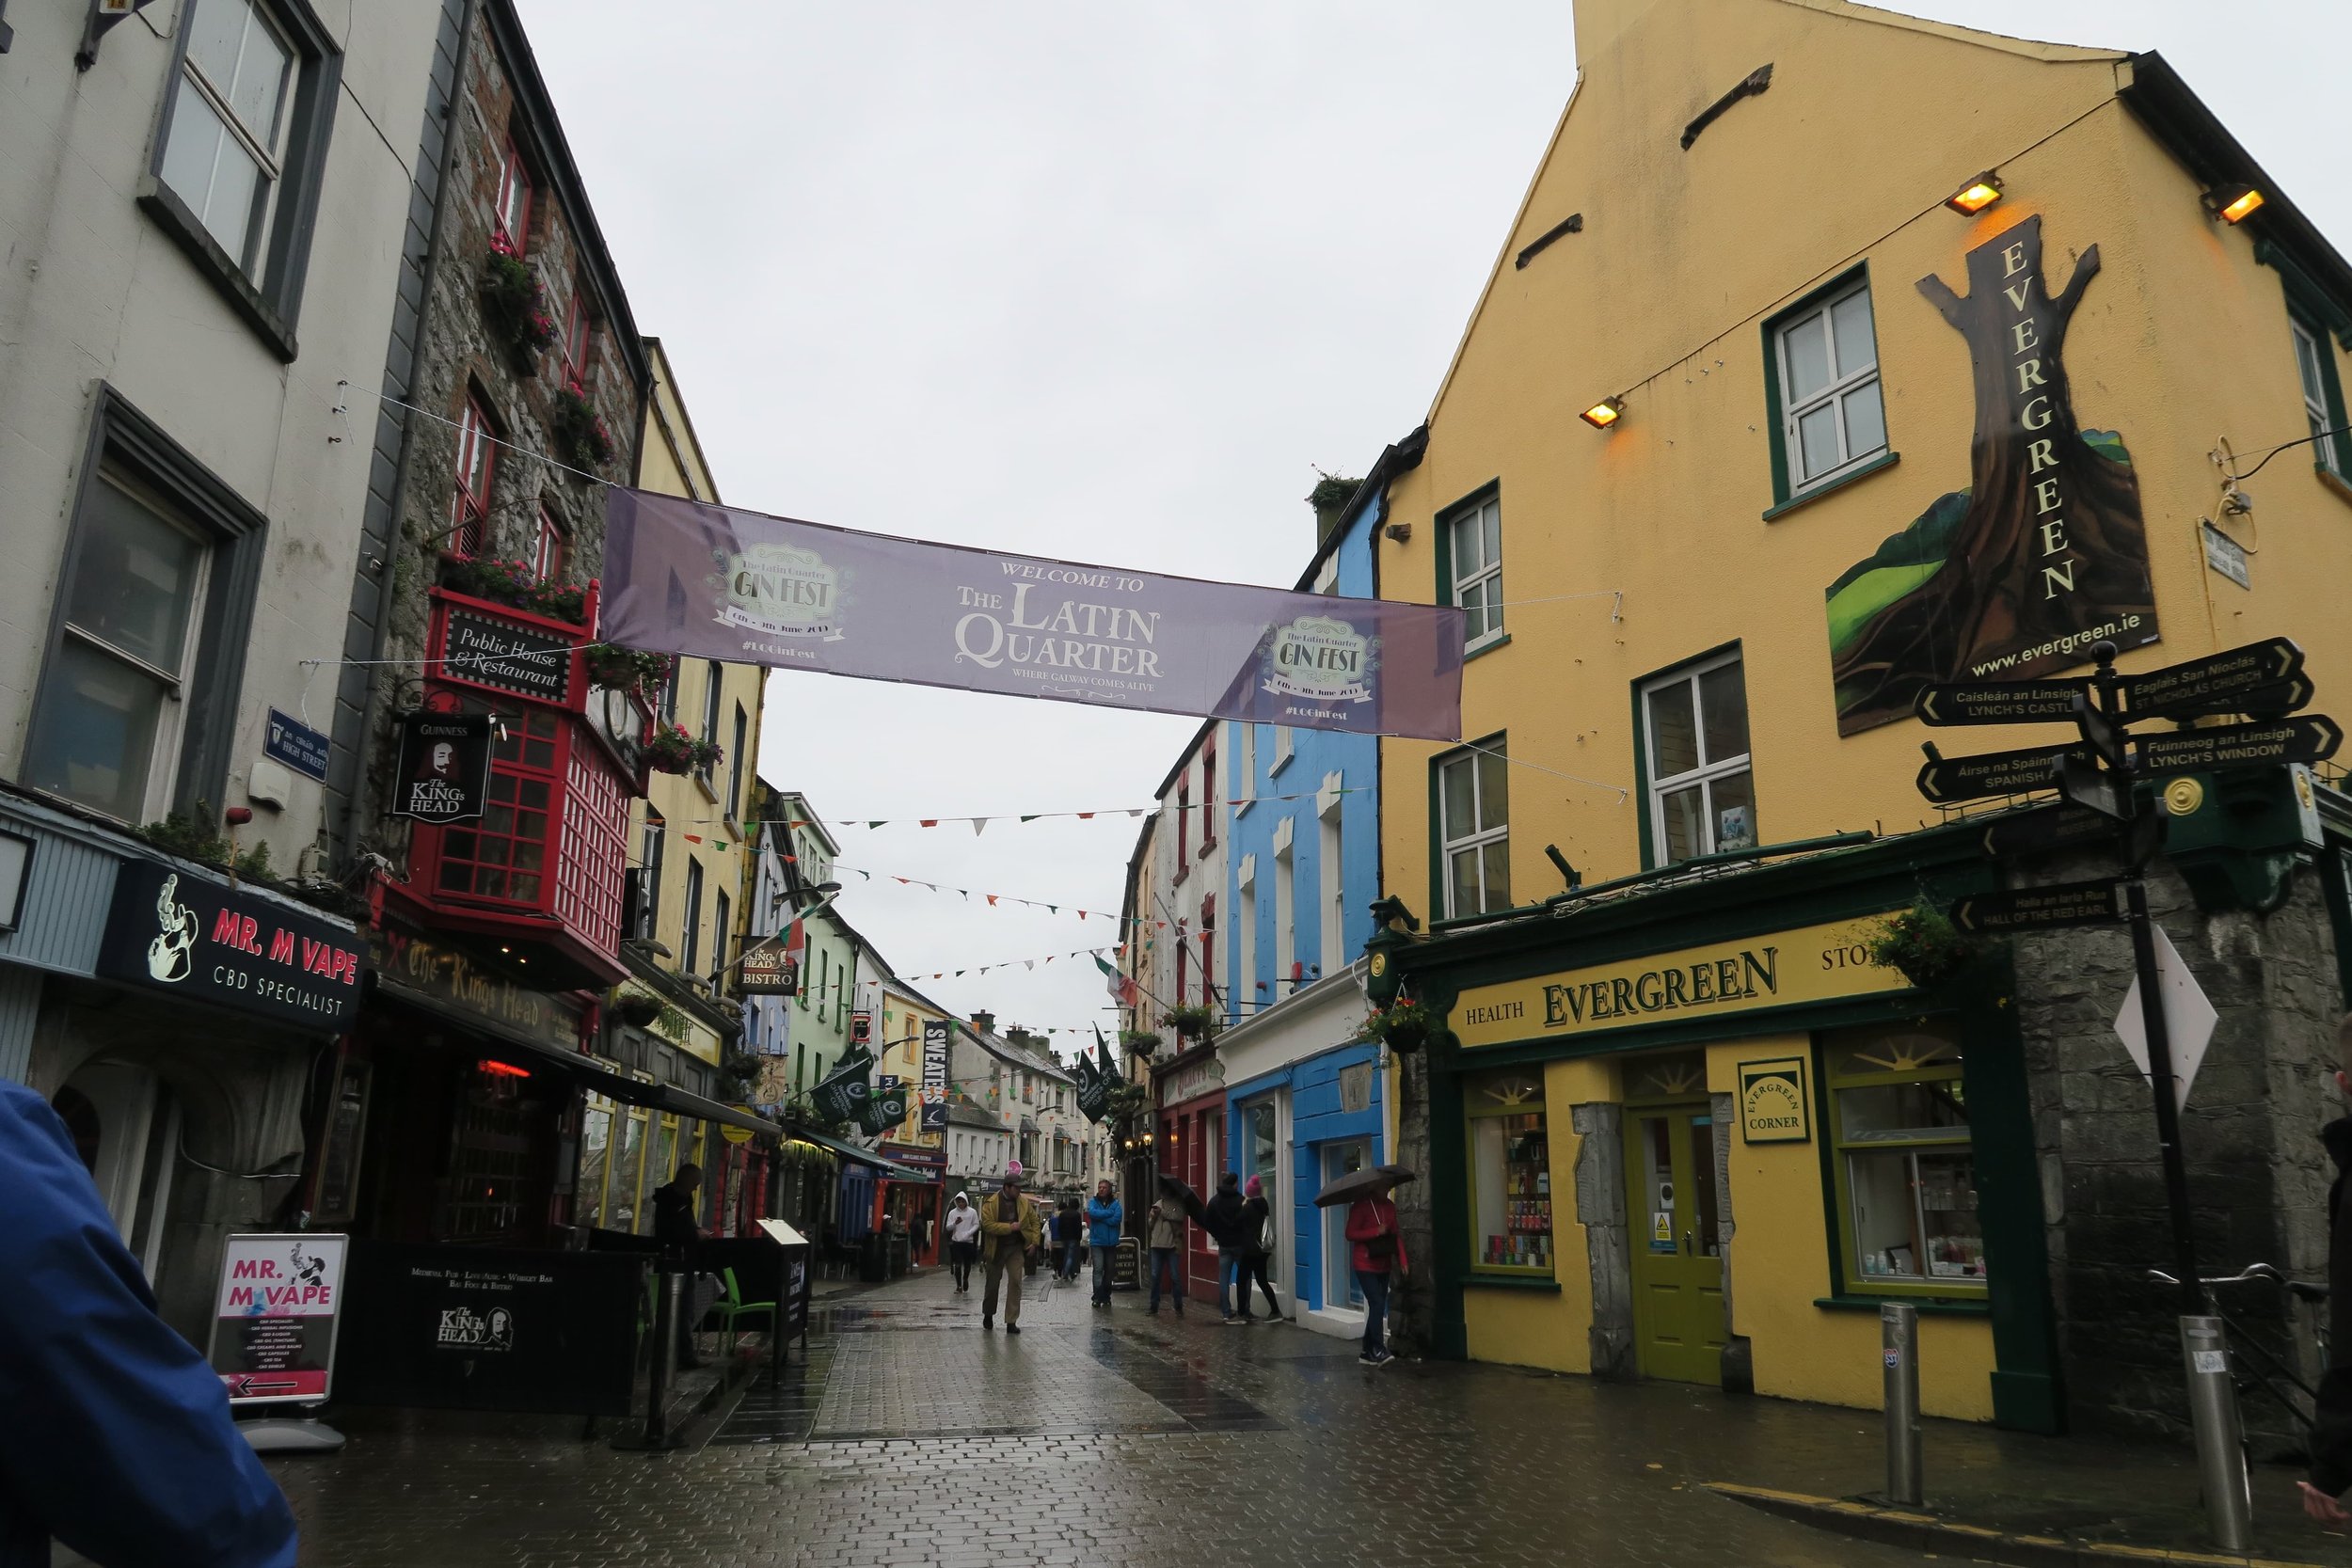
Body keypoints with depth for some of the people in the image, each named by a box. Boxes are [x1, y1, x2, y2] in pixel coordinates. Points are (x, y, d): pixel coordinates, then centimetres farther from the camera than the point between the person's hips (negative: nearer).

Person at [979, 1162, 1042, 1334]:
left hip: (1016, 1248, 2)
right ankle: (988, 1315, 35)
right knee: (992, 1283, 11)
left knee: (1015, 1283, -8)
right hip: (996, 1248, -2)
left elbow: (1035, 1222, 10)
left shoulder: (1024, 1203, 2)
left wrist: (1035, 1242, 0)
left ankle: (1011, 1322, -5)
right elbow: (987, 1224, -20)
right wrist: (1009, 1227, -21)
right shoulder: (991, 1203, -11)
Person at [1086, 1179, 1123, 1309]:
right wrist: (1109, 1213, -13)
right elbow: (1092, 1212, -18)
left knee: (1109, 1270, 10)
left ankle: (1106, 1297, 21)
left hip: (1111, 1242, 2)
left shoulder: (1115, 1203, 4)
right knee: (1098, 1269, -14)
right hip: (1097, 1241, -2)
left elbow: (1117, 1218, -13)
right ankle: (1097, 1297, -12)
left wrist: (1100, 1217, -11)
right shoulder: (1093, 1201, 3)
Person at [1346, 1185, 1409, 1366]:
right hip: (1365, 1265, -7)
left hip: (1383, 1265, 7)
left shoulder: (1389, 1206, 9)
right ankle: (1379, 1351, -14)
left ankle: (1368, 1353, 16)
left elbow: (1396, 1234, 11)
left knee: (1378, 1308, 7)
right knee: (1377, 1304, -16)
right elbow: (1351, 1234, -13)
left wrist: (1402, 1261, 1)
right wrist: (1377, 1231, -21)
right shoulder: (1361, 1206, -10)